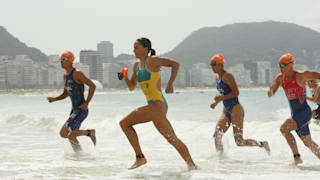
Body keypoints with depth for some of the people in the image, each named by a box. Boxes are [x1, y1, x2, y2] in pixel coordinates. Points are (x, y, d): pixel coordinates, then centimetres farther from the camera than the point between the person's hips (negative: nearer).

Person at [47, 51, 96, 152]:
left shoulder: (77, 73, -14)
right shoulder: (65, 75, 13)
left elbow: (92, 86, -17)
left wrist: (86, 103, -18)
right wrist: (54, 99, 6)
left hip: (81, 110, -9)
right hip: (74, 109, 9)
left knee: (64, 133, -17)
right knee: (71, 137, 12)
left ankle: (89, 133, -2)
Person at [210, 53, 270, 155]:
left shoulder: (227, 76, -14)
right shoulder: (219, 77, 13)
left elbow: (236, 92, -21)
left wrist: (221, 98, -24)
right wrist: (216, 103, 14)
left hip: (235, 109, -9)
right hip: (226, 111, 9)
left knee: (239, 142, -6)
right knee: (217, 135, -1)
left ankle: (262, 144, 11)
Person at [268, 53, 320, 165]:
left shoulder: (301, 76, -11)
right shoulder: (280, 78, 6)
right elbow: (270, 94, 10)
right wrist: (271, 89, -12)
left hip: (305, 112, -7)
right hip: (295, 114, 7)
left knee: (284, 128, -23)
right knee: (308, 143, 12)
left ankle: (297, 157, -14)